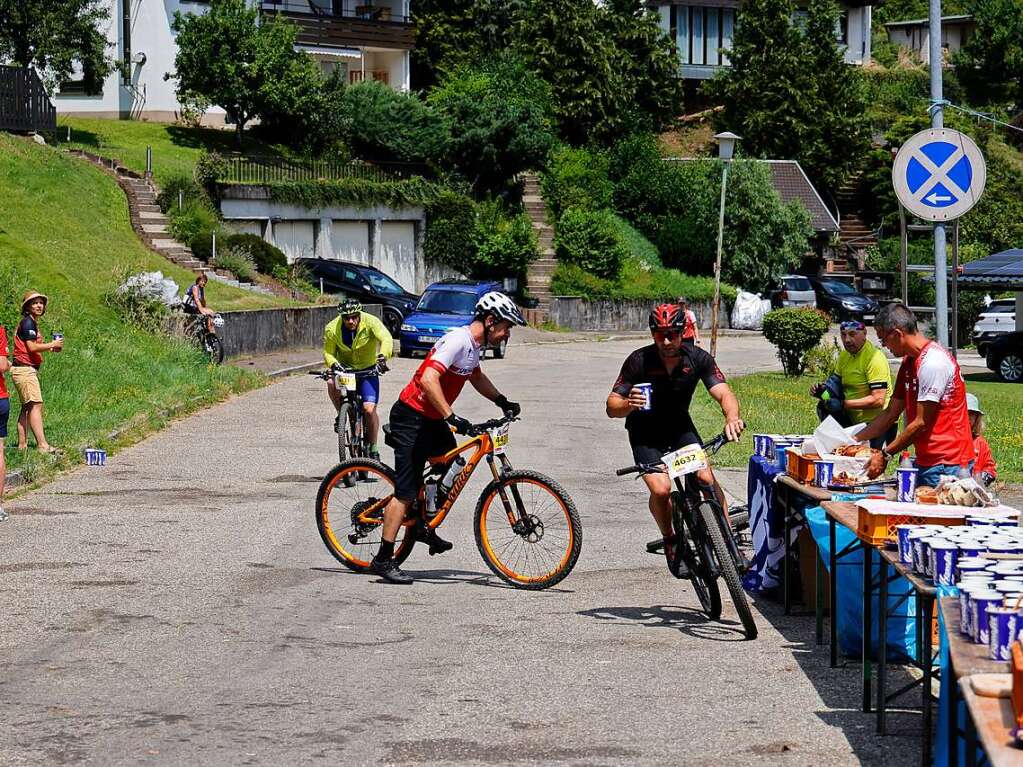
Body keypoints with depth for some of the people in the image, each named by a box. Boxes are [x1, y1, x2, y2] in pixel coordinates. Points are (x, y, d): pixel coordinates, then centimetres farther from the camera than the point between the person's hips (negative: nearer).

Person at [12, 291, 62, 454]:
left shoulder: (33, 323, 20)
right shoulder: (27, 322, -11)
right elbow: (32, 347, -18)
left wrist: (51, 348, 7)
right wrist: (52, 345, -8)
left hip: (30, 369, 11)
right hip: (24, 369, -11)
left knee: (27, 407, 11)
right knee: (36, 405, -15)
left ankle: (22, 444, 13)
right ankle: (42, 445, -21)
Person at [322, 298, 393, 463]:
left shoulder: (371, 322, -22)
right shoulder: (332, 329, -16)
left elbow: (386, 339, -36)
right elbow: (328, 353, -8)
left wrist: (382, 357, -55)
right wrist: (333, 364, -31)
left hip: (367, 370, -1)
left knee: (369, 409, -15)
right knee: (332, 382, -33)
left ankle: (372, 449, 5)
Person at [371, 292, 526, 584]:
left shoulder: (474, 344, 8)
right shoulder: (458, 341, -22)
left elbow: (476, 376, 29)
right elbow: (428, 380, -34)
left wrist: (502, 401, 16)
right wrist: (450, 416, -40)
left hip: (432, 420, 10)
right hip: (411, 418, -10)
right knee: (407, 492, -9)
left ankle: (425, 528, 27)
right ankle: (383, 559, -6)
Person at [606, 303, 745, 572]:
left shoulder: (697, 358, -17)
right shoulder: (639, 361, -22)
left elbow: (723, 393, -28)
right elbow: (611, 407, -19)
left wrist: (732, 417, -50)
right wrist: (629, 405, -43)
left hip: (680, 426, 2)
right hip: (645, 432, -2)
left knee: (706, 478, -20)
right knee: (660, 488, -23)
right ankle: (669, 539, 5)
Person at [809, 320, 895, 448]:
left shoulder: (874, 358, -17)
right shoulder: (845, 355, 9)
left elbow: (878, 400, -23)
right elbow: (837, 382, 20)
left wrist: (844, 404, -24)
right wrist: (822, 390, -2)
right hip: (854, 422, 8)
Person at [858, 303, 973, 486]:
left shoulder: (933, 362, -17)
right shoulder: (908, 363, 15)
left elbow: (921, 423, -18)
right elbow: (890, 414, 20)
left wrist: (885, 455, -12)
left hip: (947, 465, -9)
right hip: (927, 462, 9)